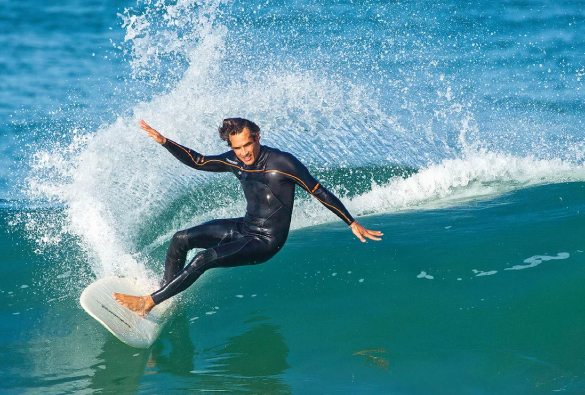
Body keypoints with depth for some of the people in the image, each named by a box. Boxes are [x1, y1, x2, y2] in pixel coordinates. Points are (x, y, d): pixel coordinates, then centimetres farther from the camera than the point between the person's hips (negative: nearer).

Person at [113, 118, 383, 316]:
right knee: (180, 240, 2)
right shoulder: (235, 161, -2)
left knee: (205, 259, -22)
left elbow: (320, 193, -14)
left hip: (266, 242, -7)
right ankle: (166, 302, 15)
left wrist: (352, 223, -12)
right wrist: (164, 142, -7)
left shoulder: (282, 163, -20)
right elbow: (198, 161, 7)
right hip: (244, 228, 8)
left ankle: (148, 302, -16)